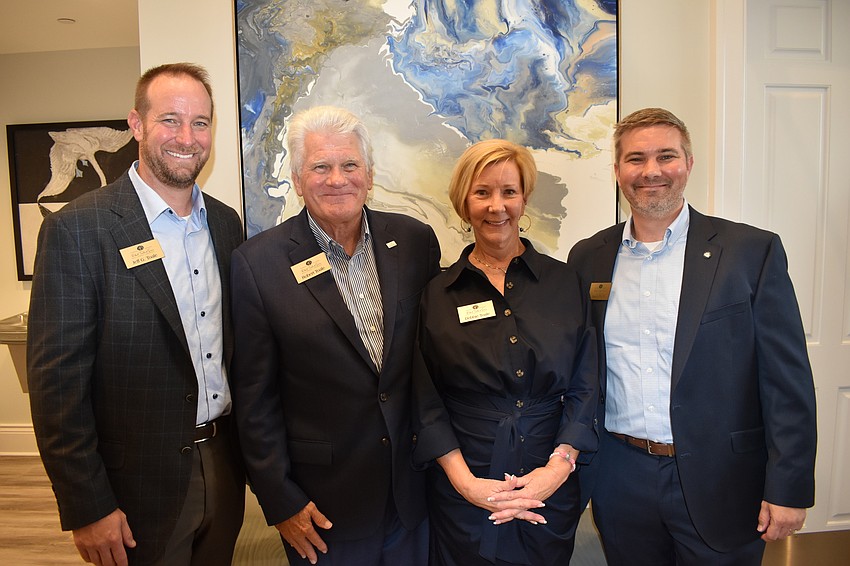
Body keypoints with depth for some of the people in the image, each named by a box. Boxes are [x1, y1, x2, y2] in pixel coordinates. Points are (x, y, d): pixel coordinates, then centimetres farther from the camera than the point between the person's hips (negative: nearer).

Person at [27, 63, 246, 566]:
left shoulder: (227, 222, 3)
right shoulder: (77, 229, -14)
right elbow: (57, 380, -13)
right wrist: (87, 508, -12)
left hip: (224, 467, 5)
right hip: (140, 483, -5)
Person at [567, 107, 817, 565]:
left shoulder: (753, 251, -7)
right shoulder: (588, 258, 1)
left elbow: (788, 383, -7)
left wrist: (789, 488, -8)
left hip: (719, 484, -2)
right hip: (619, 481, 3)